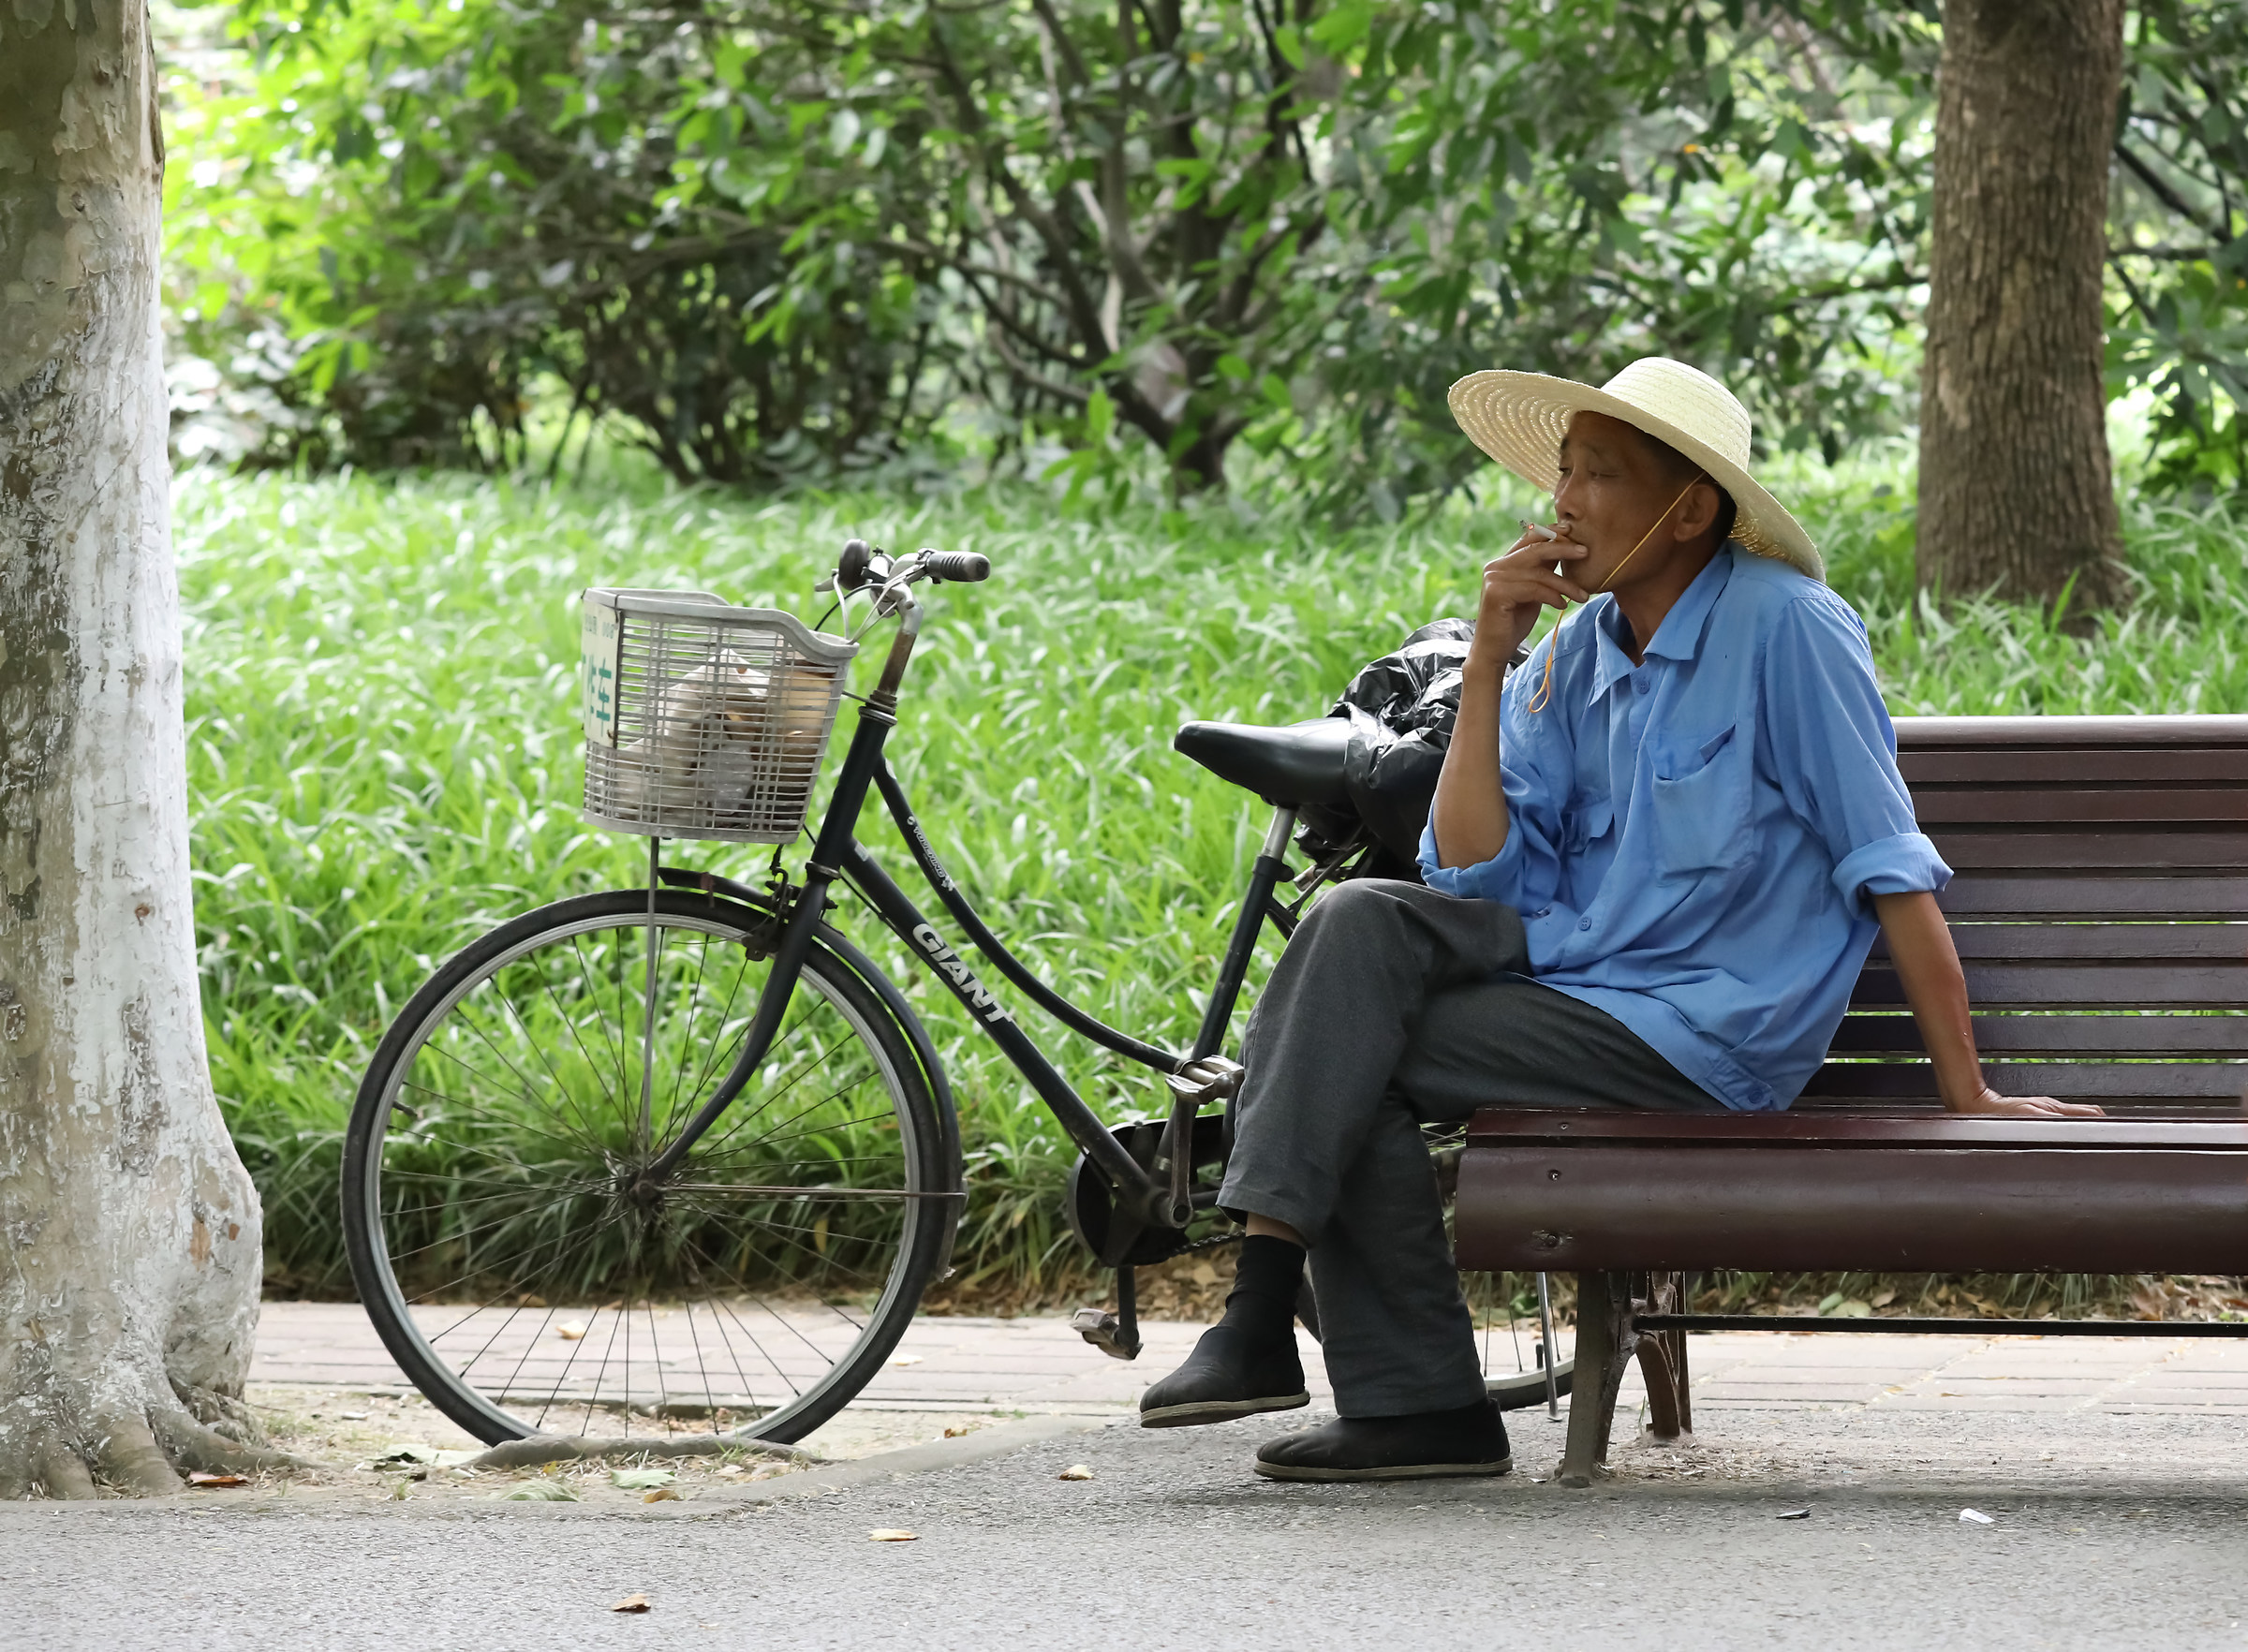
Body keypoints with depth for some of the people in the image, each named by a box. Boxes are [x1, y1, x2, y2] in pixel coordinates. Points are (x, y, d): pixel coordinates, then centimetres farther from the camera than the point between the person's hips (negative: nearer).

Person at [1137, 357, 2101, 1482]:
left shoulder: (1786, 628, -11)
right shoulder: (1577, 653, 9)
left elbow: (1892, 869, -12)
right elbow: (1473, 877, 2)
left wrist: (1966, 1097, -13)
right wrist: (1489, 661, -5)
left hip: (1702, 1038, -7)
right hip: (1578, 961, 7)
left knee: (1348, 1067, -18)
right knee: (1364, 922, -17)